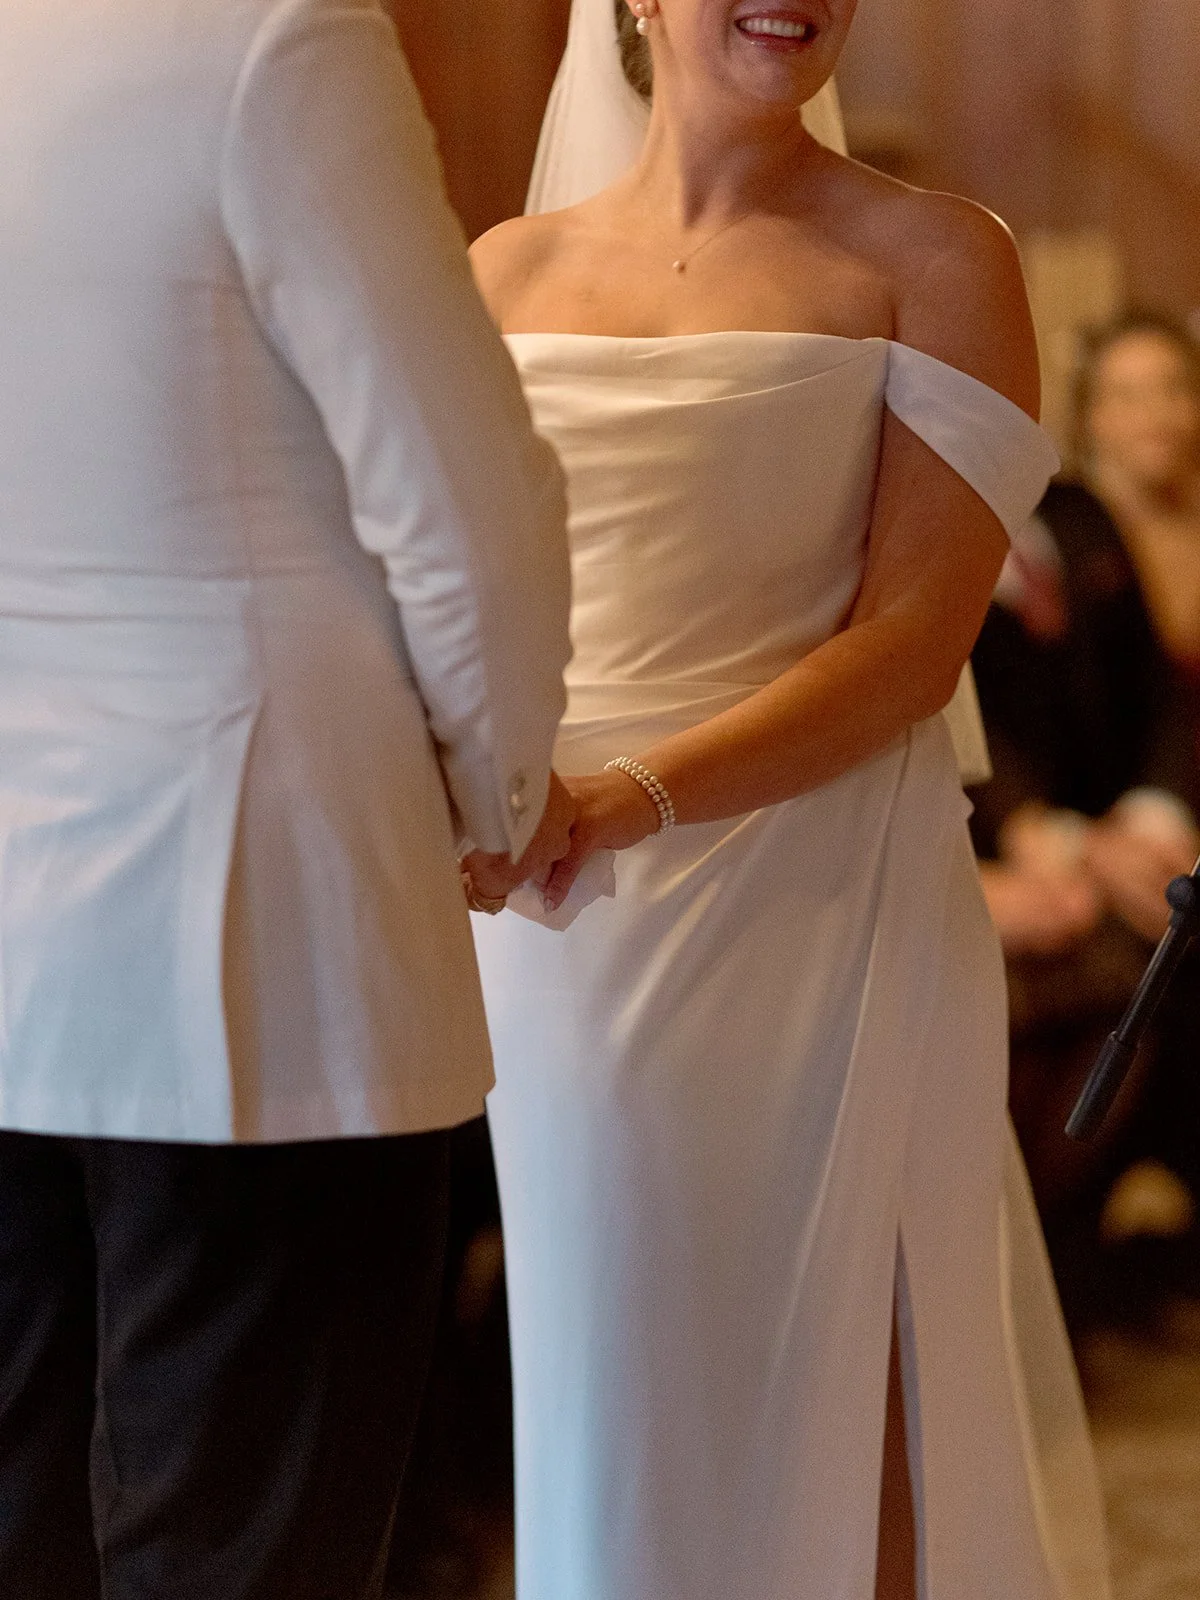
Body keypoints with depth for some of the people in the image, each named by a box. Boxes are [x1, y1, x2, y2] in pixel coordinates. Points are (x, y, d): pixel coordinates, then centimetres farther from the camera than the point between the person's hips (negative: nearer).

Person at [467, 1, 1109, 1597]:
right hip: (561, 925, 4)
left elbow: (916, 639, -10)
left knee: (826, 1422, -2)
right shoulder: (511, 273, 12)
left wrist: (638, 798, -22)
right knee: (605, 1409, 8)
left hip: (817, 911, -4)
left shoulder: (932, 260, -1)